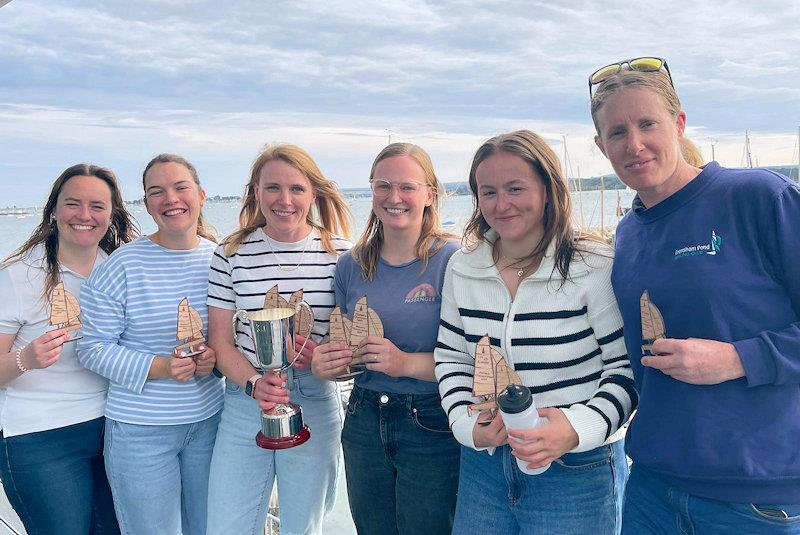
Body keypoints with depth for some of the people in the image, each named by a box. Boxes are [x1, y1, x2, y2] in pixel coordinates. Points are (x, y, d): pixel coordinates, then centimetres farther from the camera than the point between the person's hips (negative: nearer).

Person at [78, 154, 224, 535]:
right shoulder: (122, 264, -11)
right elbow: (93, 347, -10)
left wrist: (216, 357, -11)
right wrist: (158, 367, -22)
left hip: (208, 420, 4)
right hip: (140, 431, -3)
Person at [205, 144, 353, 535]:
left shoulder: (339, 252, -4)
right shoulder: (232, 254, -2)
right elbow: (219, 340, -1)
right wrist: (254, 383, -18)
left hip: (314, 403, 0)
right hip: (244, 403, 1)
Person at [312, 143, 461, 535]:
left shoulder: (452, 261, -12)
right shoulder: (351, 266, 3)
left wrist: (407, 363, -25)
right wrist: (324, 363, -7)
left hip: (432, 430, -4)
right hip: (364, 424, 5)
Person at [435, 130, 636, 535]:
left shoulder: (594, 267, -13)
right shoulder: (462, 269, 1)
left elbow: (627, 367, -9)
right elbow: (451, 358, 8)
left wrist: (578, 428, -23)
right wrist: (468, 424, -6)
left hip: (578, 472, -3)